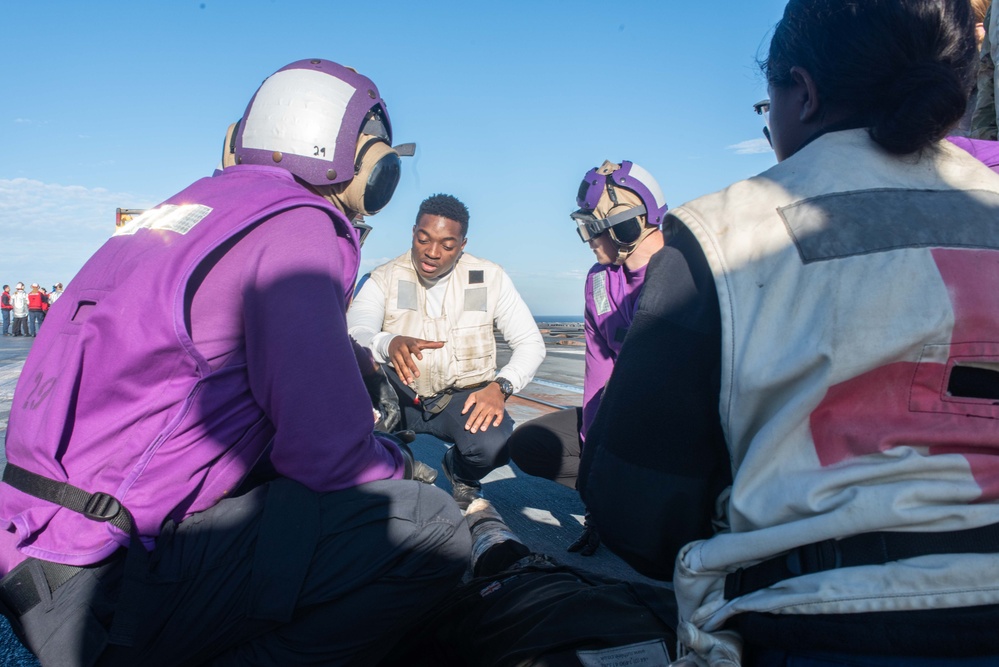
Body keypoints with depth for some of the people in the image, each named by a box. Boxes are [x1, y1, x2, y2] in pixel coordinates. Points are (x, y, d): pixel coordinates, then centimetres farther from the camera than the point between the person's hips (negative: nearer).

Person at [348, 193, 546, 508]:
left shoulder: (490, 278, -3)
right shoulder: (384, 279, -5)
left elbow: (531, 343, -2)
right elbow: (353, 337, -21)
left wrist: (501, 386, -21)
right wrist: (389, 343, -44)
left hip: (464, 397, 0)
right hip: (402, 397, 0)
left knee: (494, 444, -32)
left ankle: (462, 476, 10)